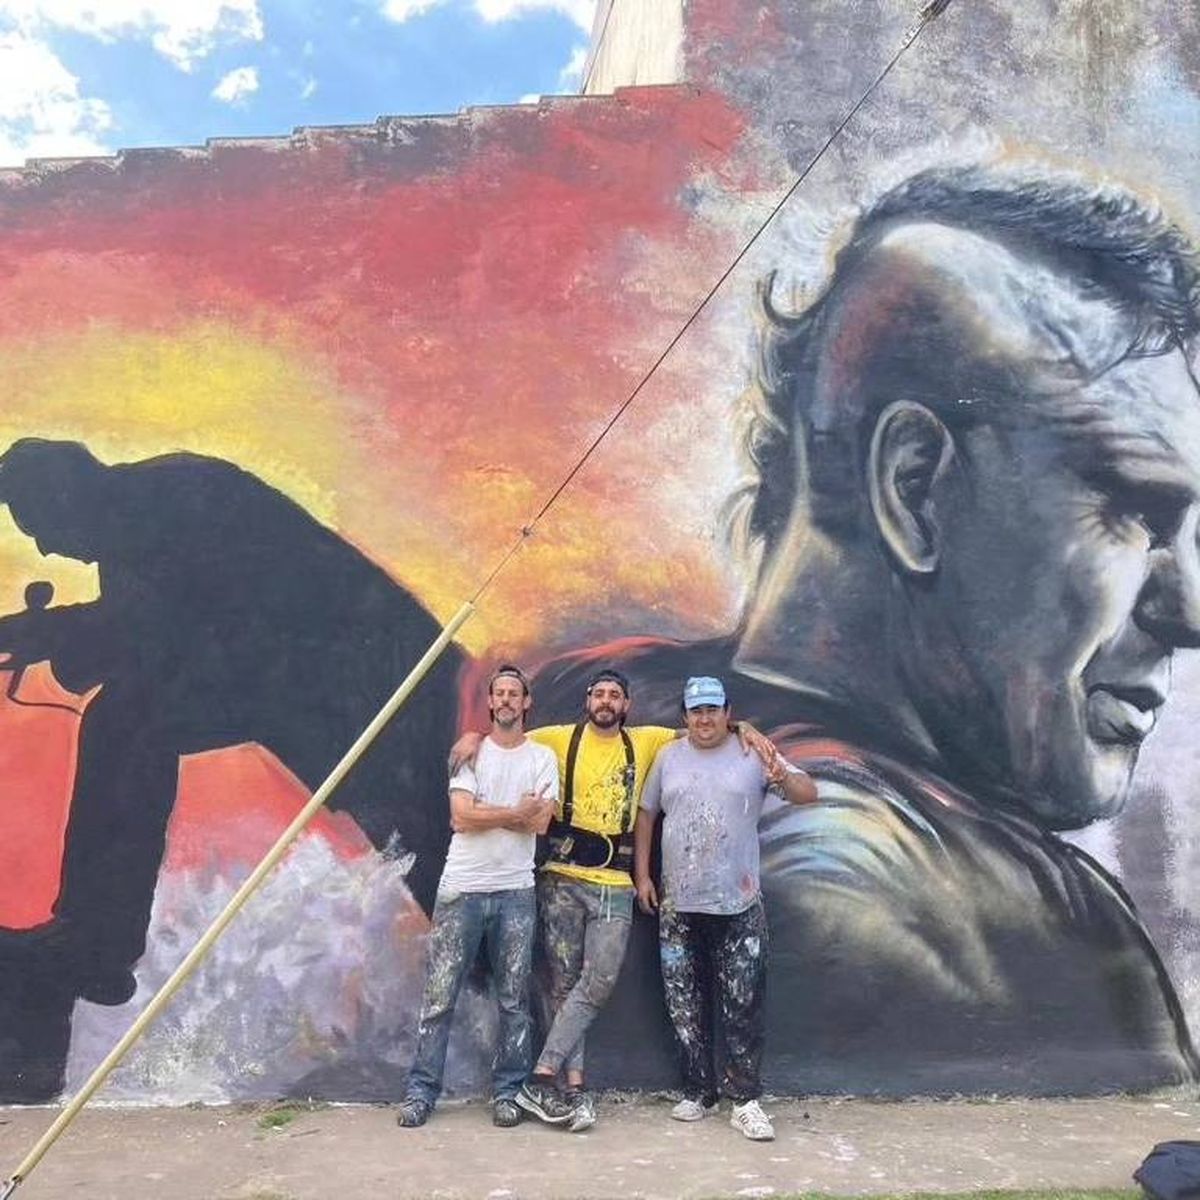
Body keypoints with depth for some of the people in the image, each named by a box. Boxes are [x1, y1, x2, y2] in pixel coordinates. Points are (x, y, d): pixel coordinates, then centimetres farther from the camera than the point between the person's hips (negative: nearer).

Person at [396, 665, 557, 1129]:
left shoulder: (542, 757, 6)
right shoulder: (471, 753, 5)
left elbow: (540, 822, -7)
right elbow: (462, 816, -8)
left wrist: (483, 814, -7)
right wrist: (517, 812, -7)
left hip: (515, 891, 1)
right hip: (462, 889, 0)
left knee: (513, 1000, 7)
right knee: (439, 996, 3)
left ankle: (507, 1092, 18)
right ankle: (421, 1090, 13)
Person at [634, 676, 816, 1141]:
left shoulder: (752, 755, -3)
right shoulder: (669, 758, 5)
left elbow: (808, 794, -10)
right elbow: (646, 815, 12)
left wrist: (780, 776, -32)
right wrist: (642, 875, 7)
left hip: (739, 907, -3)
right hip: (678, 907, 3)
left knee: (742, 1008, 2)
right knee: (685, 1007, 11)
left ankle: (745, 1100, 12)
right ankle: (698, 1092, 24)